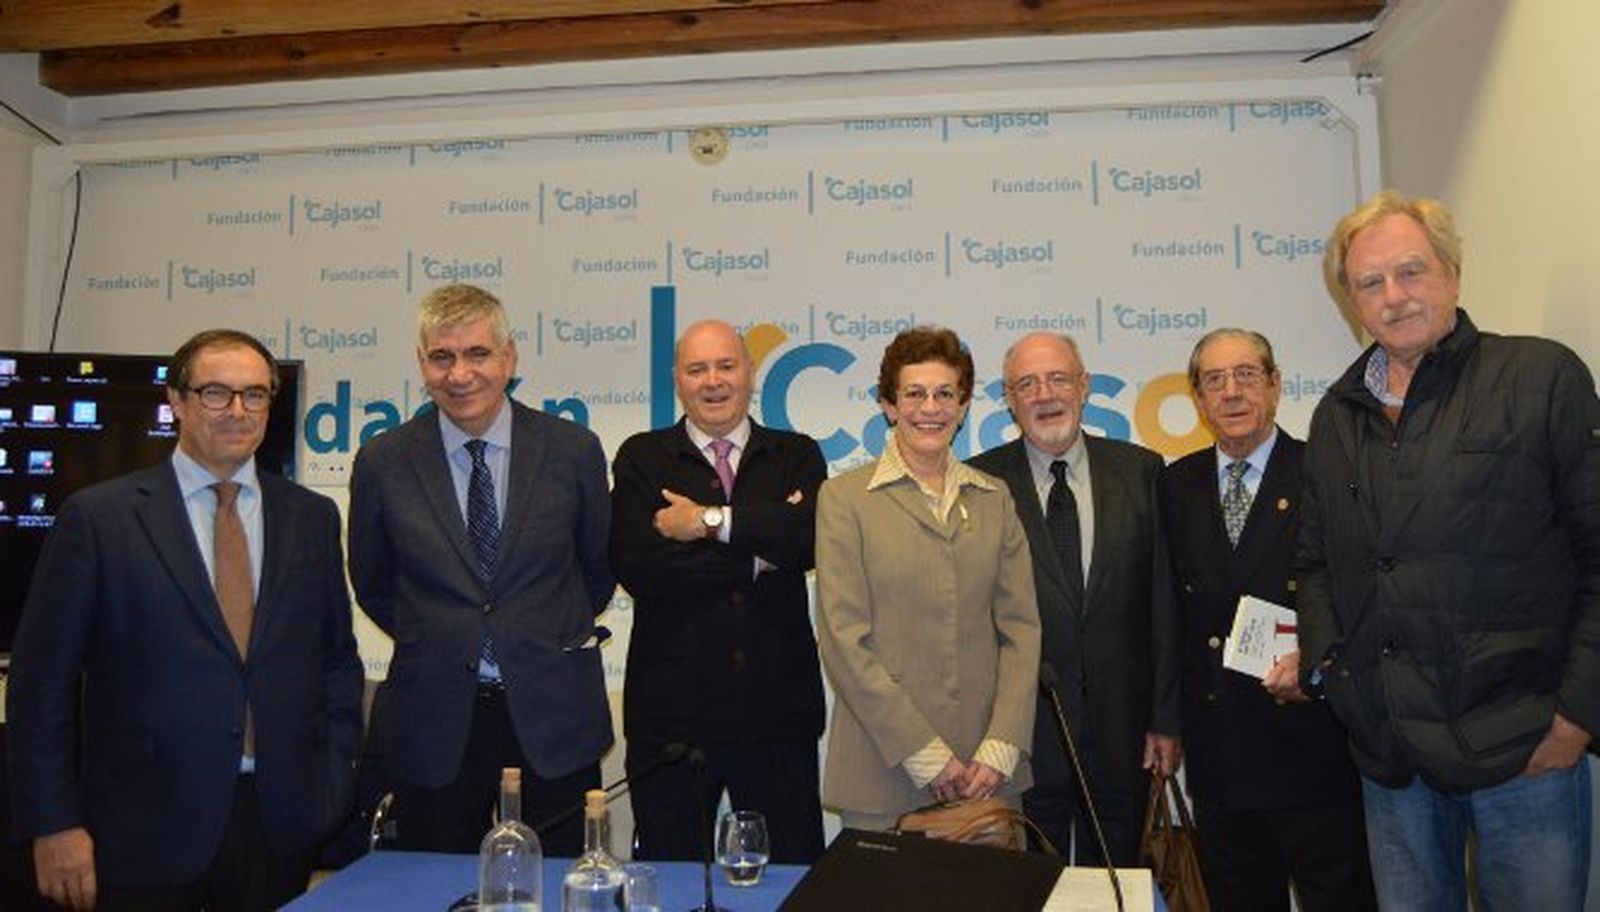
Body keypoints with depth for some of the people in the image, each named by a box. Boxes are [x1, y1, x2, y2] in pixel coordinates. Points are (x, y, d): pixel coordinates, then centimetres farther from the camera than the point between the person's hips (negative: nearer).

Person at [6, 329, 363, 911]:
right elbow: (41, 680, -2)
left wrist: (332, 789, 3)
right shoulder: (97, 517, -2)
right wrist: (54, 824, -5)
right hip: (145, 834, -2)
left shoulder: (312, 517, 6)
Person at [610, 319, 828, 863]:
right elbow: (637, 567, -12)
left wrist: (710, 521, -14)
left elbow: (815, 538, -14)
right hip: (671, 712, 0)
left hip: (778, 712, 1)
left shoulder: (797, 456, 7)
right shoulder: (642, 459, 4)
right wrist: (760, 555, -10)